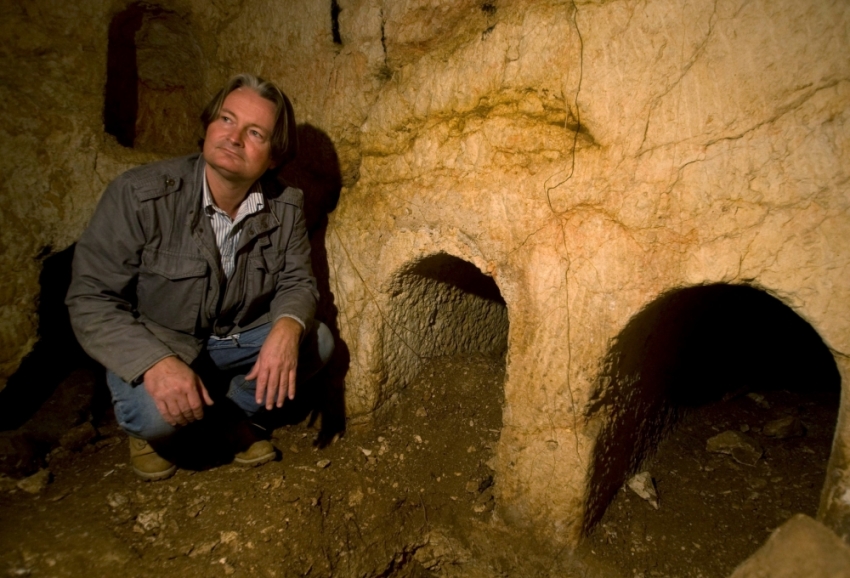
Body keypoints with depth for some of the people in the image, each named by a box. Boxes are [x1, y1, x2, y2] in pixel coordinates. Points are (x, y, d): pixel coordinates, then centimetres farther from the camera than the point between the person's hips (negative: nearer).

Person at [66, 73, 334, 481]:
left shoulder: (285, 207, -12)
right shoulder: (138, 195, -23)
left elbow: (296, 282, -4)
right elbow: (91, 301, -20)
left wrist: (287, 328, -29)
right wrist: (157, 364, -37)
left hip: (238, 339, 4)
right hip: (152, 347, -3)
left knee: (317, 341, -15)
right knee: (156, 410, -32)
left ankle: (230, 412, 9)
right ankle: (147, 430, 9)